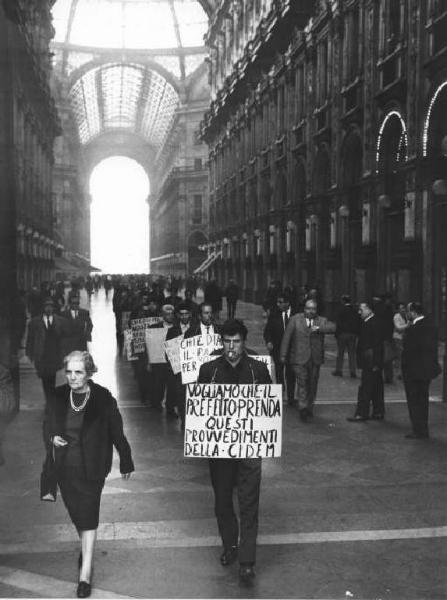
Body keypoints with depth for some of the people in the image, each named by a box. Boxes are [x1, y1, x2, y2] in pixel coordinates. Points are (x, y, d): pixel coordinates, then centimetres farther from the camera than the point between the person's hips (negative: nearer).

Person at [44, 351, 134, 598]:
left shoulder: (103, 398, -14)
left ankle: (85, 574, -2)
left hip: (91, 468, -4)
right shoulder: (59, 396, -4)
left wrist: (126, 463, 3)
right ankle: (86, 549, 45)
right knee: (76, 513, 18)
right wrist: (53, 437, -14)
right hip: (65, 467, 4)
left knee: (88, 516, -7)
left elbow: (117, 432, -5)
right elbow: (48, 425, 10)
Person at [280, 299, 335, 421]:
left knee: (312, 385, 11)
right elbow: (287, 337, 0)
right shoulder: (295, 319, 1)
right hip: (299, 358, -3)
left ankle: (309, 408, 24)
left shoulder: (322, 321, 7)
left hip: (315, 359, 3)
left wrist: (319, 328, -23)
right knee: (302, 383, -10)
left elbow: (333, 327, -10)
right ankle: (302, 408, -8)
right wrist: (283, 355, -3)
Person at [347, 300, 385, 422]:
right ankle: (378, 413, 22)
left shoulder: (375, 323, -16)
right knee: (376, 389, 14)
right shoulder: (367, 322, 13)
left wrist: (375, 363, -20)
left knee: (365, 388, -5)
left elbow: (378, 345, -18)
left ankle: (361, 414, 0)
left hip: (371, 363, -10)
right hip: (369, 363, 10)